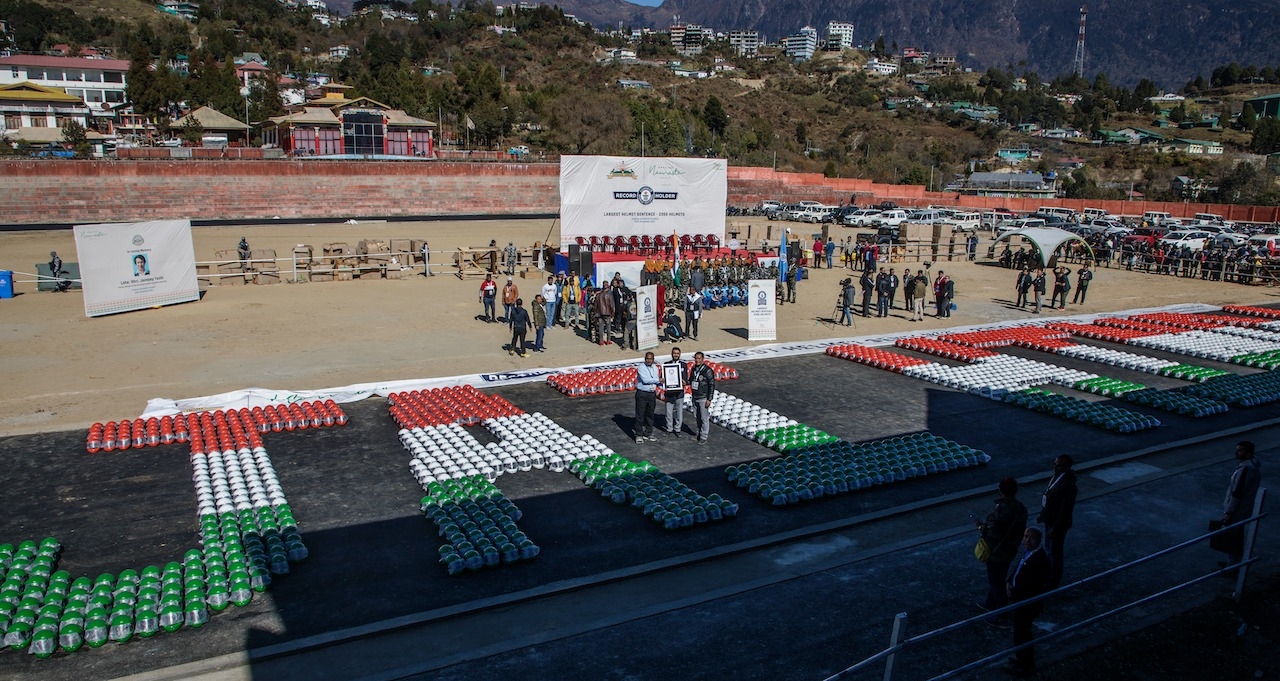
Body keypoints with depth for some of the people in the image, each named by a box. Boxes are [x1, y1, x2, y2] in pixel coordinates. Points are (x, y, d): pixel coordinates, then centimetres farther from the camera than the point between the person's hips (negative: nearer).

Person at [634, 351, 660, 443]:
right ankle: (639, 435, 4)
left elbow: (655, 381, 14)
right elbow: (645, 380, -19)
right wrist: (658, 380, -10)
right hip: (642, 394, -6)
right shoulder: (641, 368, -10)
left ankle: (648, 434, 22)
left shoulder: (655, 368, 11)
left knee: (650, 415, 12)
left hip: (652, 394, 6)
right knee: (640, 415, -3)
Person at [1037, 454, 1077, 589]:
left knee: (1055, 553, 8)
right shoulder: (1056, 476, -1)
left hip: (1058, 523, -9)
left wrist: (1055, 529, -21)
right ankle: (1049, 575, 43)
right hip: (1049, 520, 9)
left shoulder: (1068, 485, -29)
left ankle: (1054, 582, 26)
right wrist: (1042, 514, 18)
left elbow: (1065, 510, -26)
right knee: (1048, 549, 24)